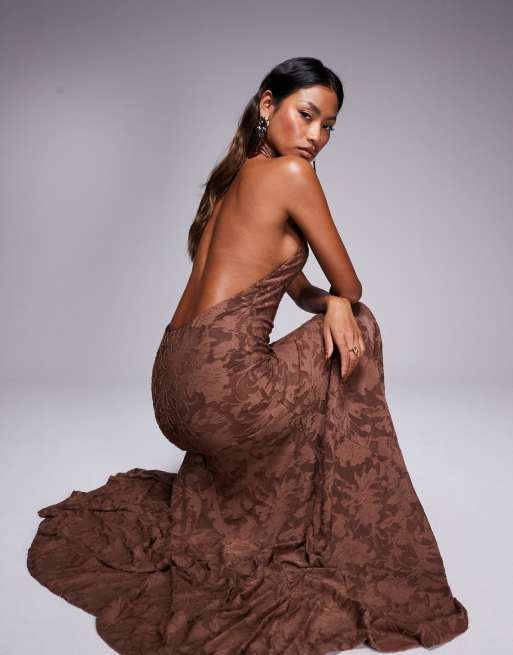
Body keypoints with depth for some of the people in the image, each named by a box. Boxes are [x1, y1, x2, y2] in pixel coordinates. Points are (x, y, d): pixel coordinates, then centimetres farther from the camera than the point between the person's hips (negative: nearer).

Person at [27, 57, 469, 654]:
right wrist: (340, 304, 20)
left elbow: (300, 290, 19)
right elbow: (349, 286, -2)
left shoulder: (233, 178, 20)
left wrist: (332, 306, -2)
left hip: (173, 385, 10)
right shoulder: (291, 172, -9)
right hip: (222, 386, -9)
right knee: (359, 328, 9)